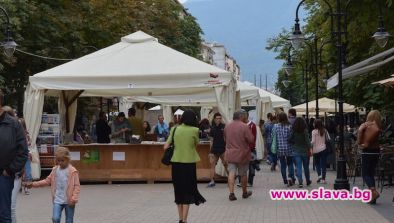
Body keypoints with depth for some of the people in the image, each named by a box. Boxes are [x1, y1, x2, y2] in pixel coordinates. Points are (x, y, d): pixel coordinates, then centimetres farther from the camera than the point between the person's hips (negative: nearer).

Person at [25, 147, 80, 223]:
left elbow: (77, 186, -10)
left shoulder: (72, 171, -9)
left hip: (69, 201, -3)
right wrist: (33, 184, 4)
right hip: (57, 200, 3)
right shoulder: (55, 170, 5)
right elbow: (47, 181, 11)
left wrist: (74, 198, -21)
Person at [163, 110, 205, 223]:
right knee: (188, 190, 4)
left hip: (176, 162, 3)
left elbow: (166, 146, 1)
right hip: (189, 163, -3)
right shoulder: (194, 130, -6)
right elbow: (196, 144, 5)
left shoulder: (174, 129, 1)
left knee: (179, 190, 14)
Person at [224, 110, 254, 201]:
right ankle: (244, 193, 27)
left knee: (231, 173, -1)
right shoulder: (244, 127, -15)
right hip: (242, 154, -3)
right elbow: (251, 140, -14)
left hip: (230, 154, 3)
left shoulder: (227, 126, 3)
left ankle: (231, 193, -14)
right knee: (243, 174, 12)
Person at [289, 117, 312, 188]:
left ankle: (300, 182, -12)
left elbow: (290, 140, -5)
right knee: (306, 167, 15)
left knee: (298, 167, 0)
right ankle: (308, 181, 30)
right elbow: (307, 140, -15)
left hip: (296, 152, 1)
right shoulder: (305, 131, -10)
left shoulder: (293, 132, -4)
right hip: (305, 151, -1)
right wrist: (309, 149, -12)